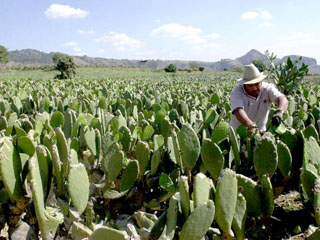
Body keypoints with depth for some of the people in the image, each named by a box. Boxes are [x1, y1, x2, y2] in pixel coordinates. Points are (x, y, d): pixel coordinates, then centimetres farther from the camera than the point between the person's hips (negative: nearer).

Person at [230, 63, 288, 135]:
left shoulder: (267, 88, -7)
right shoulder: (236, 92, -16)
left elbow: (282, 99, -22)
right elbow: (238, 111, -33)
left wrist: (279, 112, -45)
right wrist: (250, 126, -50)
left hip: (260, 132, 0)